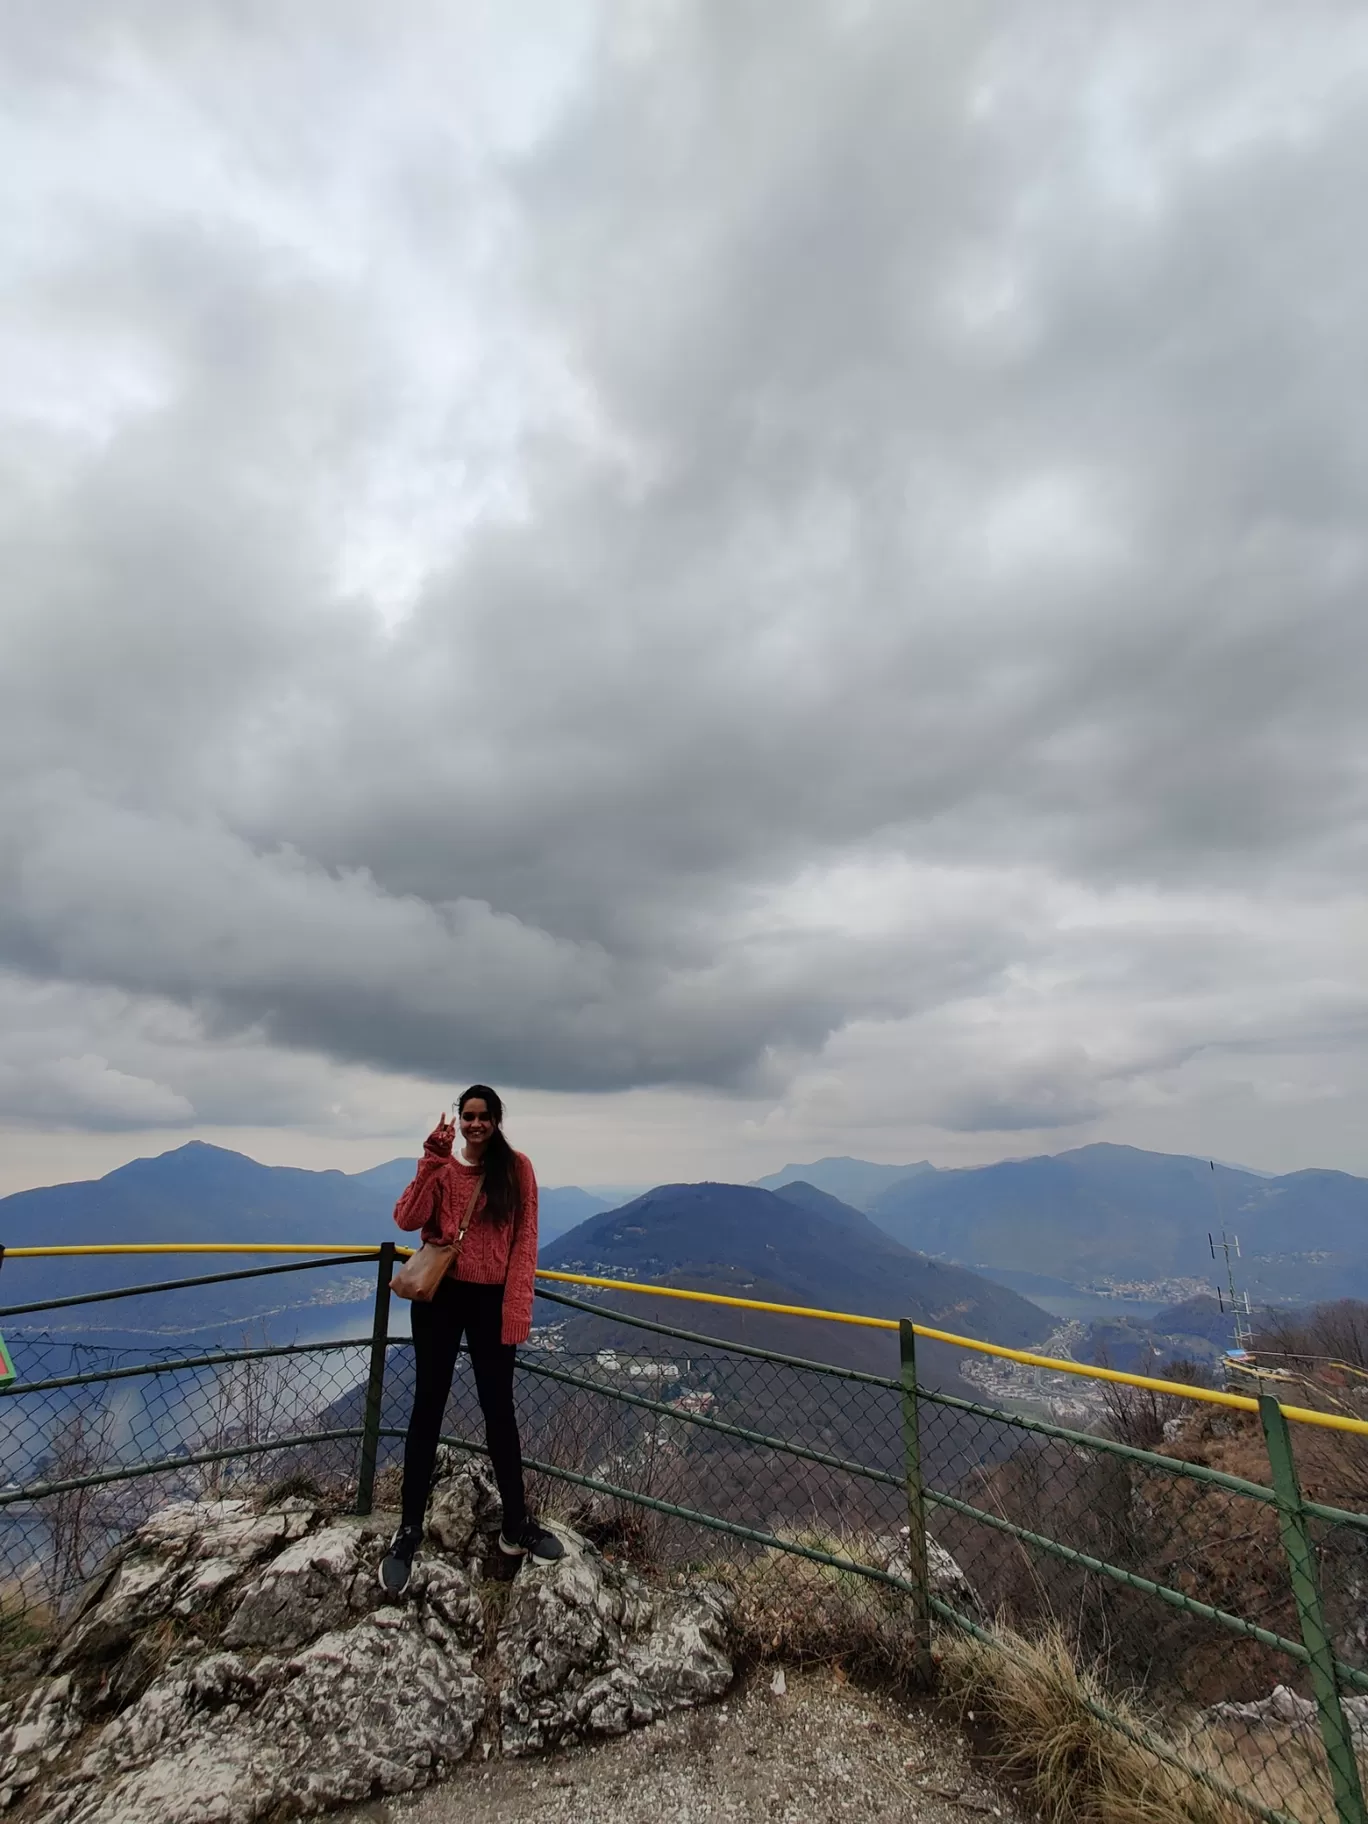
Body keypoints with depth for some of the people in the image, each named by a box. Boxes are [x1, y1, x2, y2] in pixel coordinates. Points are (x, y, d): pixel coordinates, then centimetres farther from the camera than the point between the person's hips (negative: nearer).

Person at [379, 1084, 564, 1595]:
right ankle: (409, 1531, 26)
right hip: (440, 1296, 0)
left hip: (491, 1301, 0)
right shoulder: (441, 1167, -1)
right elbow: (407, 1220, -15)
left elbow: (525, 1240, -5)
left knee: (498, 1409, 11)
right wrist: (432, 1163, -24)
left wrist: (517, 1308, -10)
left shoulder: (517, 1167, -5)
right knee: (428, 1408, 10)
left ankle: (517, 1525, 28)